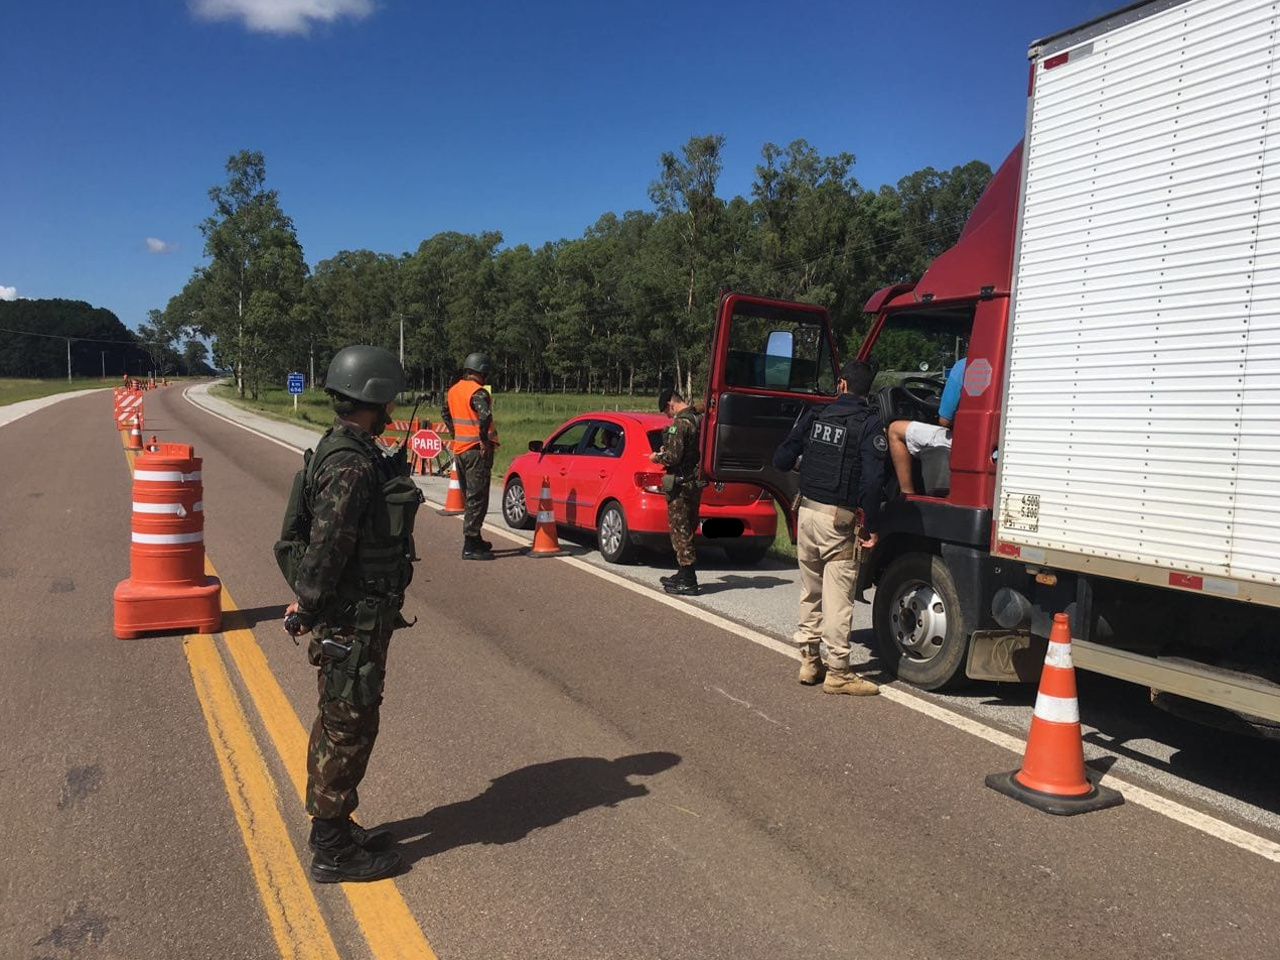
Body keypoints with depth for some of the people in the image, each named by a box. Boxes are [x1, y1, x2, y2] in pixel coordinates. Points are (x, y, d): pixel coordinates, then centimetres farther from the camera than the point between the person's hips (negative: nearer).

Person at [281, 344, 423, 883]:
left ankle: (333, 830, 36)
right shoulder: (353, 466, -24)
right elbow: (326, 549, -27)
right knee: (349, 728, 3)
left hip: (353, 618, 10)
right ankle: (333, 852, 19)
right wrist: (309, 609, -14)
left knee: (338, 723, 20)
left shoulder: (348, 451, 9)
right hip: (353, 623, -10)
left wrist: (307, 602, 18)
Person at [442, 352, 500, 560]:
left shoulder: (453, 390, 11)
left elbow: (445, 414, 26)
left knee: (469, 496, 18)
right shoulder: (478, 392, -15)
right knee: (477, 498, -5)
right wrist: (484, 439, -21)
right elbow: (485, 416, -32)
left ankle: (474, 540, 28)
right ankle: (470, 546, -5)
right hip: (477, 451, -8)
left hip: (460, 449, 9)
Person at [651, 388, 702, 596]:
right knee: (686, 531, 17)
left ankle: (688, 582, -1)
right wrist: (666, 453, 17)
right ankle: (684, 575, 27)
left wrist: (657, 457, -3)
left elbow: (673, 457, -22)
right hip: (695, 483, 9)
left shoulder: (679, 424, -16)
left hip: (681, 485, -9)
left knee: (680, 532, -3)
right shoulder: (697, 420, 12)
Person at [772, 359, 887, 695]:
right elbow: (873, 478, -17)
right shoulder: (869, 423, -7)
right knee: (837, 597, 0)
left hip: (807, 511, 5)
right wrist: (870, 526, -11)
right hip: (840, 518, -5)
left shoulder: (814, 416, 6)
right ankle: (837, 672, 5)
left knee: (810, 592, 17)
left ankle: (809, 661, 26)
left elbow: (781, 460, 6)